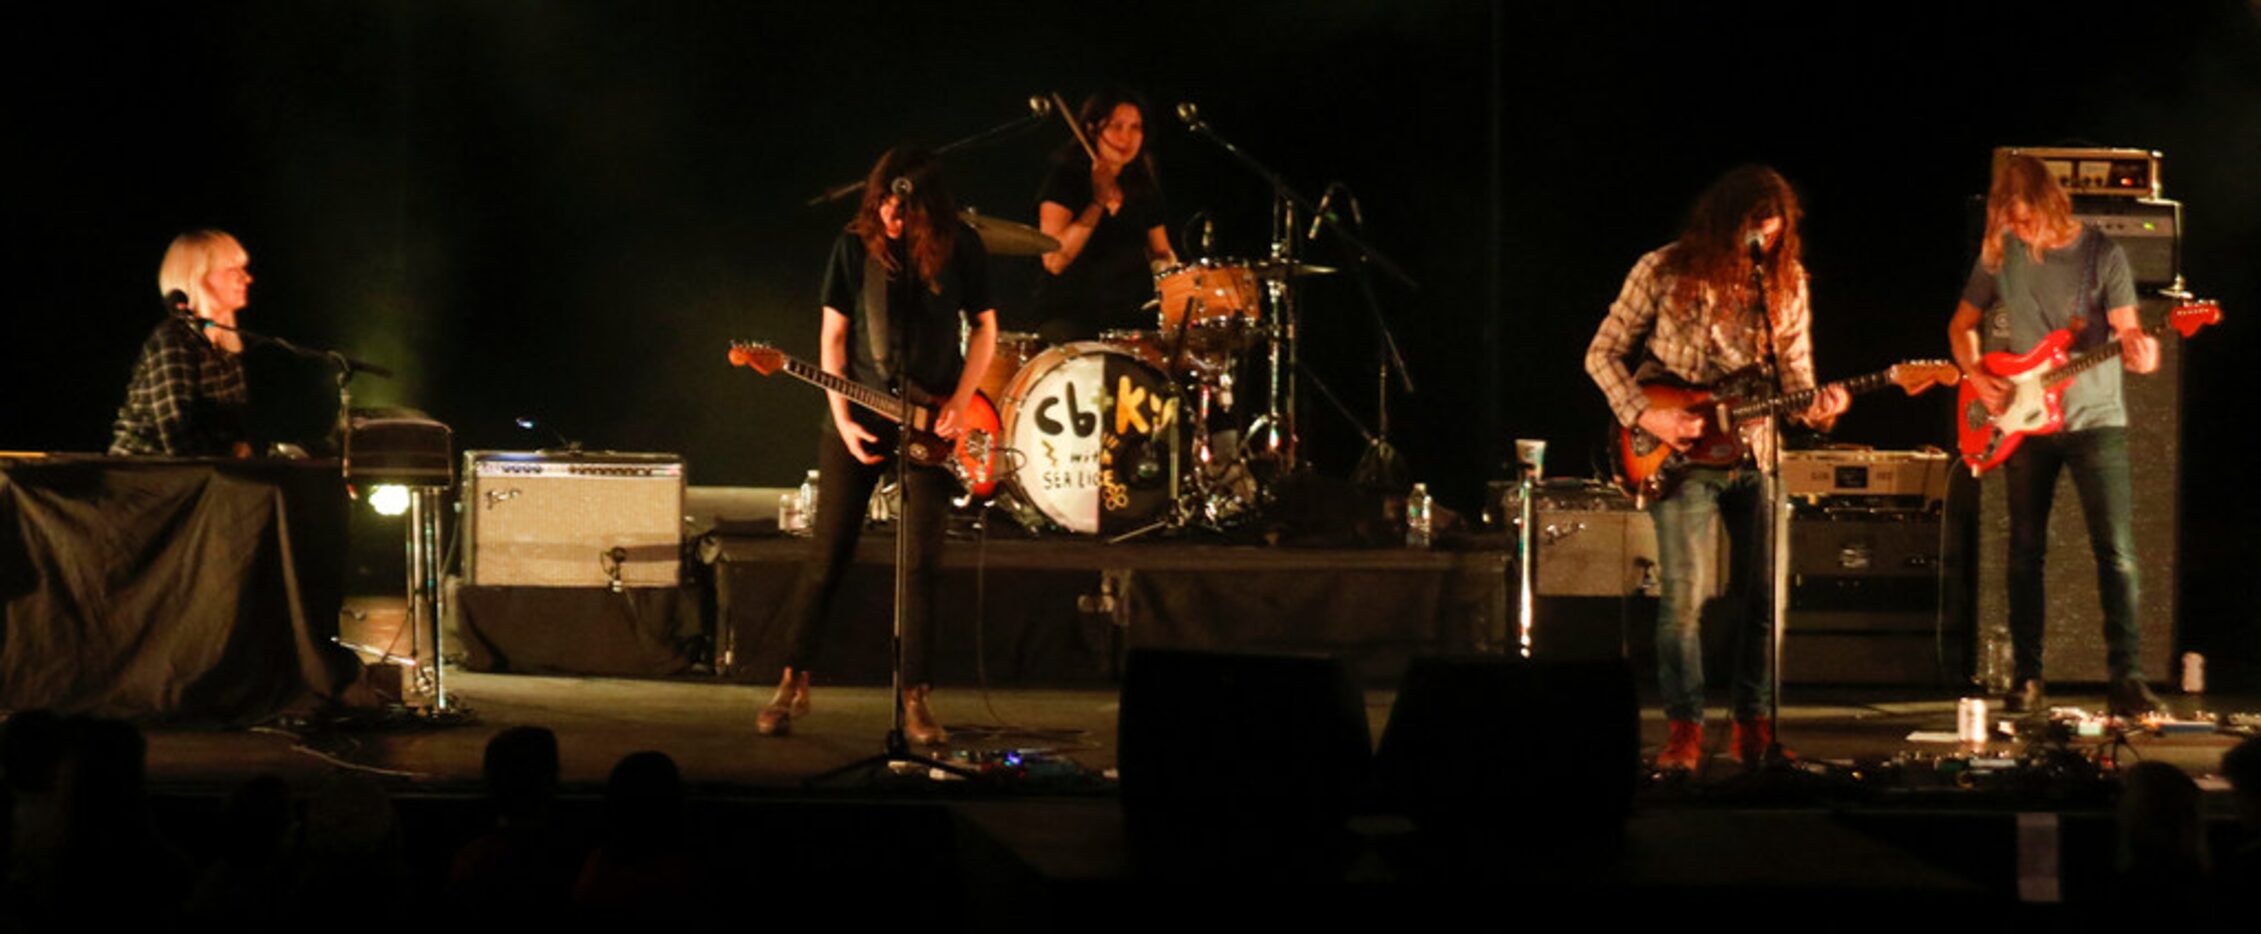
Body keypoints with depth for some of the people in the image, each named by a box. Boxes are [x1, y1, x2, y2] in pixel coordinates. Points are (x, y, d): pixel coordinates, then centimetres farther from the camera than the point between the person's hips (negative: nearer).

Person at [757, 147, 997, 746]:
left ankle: (915, 698, 5)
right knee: (828, 555, 2)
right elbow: (833, 334, 0)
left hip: (931, 425, 0)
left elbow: (985, 328, 4)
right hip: (858, 419, 0)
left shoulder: (960, 247, -4)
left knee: (922, 565, -2)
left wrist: (959, 403, -9)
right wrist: (843, 418, -9)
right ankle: (794, 684, 12)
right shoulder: (856, 245, -4)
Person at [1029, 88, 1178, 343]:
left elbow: (1160, 251, 25)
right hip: (1069, 317, -5)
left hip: (1132, 317, 5)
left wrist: (1167, 264, 0)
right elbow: (1054, 260, -14)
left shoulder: (1144, 189, 13)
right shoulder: (1064, 179, -3)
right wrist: (1098, 202, -18)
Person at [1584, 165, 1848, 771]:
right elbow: (1602, 355, 0)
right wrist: (1645, 416, -13)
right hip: (1679, 454, -4)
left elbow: (1795, 373, 8)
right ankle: (1684, 729, -1)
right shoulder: (1664, 273, -5)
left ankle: (1753, 724, 13)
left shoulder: (1787, 282, 6)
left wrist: (1816, 407, -15)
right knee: (1684, 595, -13)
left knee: (1772, 590, -1)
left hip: (1754, 451, 4)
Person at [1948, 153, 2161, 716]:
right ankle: (2026, 679, 13)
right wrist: (1977, 377, -4)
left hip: (2094, 419, -3)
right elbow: (1962, 325, 14)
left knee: (2116, 552, -9)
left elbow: (2126, 333, -5)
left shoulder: (2101, 253, -5)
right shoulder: (1999, 254, 2)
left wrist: (2138, 354, -29)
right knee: (2026, 552, 6)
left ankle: (2127, 679, -9)